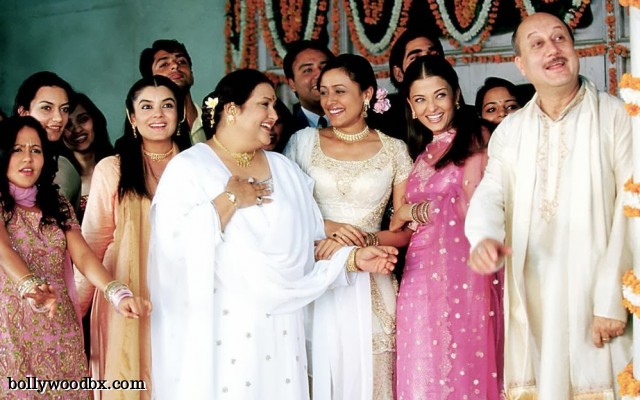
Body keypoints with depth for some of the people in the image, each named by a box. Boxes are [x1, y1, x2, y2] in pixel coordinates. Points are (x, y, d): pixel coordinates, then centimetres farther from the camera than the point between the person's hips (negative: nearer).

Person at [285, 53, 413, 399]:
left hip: (370, 284, 0)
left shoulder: (394, 150, 5)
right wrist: (326, 227, -13)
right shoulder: (305, 142, 6)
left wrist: (362, 240, -14)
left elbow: (405, 230, 4)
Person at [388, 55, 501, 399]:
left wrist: (410, 211, 2)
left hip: (462, 269, -6)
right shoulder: (423, 153, 18)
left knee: (463, 366, -1)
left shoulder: (475, 139, -1)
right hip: (422, 273, 6)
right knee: (423, 372, 5)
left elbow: (473, 207, -9)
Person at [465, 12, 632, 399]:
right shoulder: (510, 130, 12)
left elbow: (630, 208, -7)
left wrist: (612, 298, -14)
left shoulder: (616, 116, -2)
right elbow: (489, 195, 2)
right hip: (530, 301, 3)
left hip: (593, 297, -3)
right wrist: (485, 238, -22)